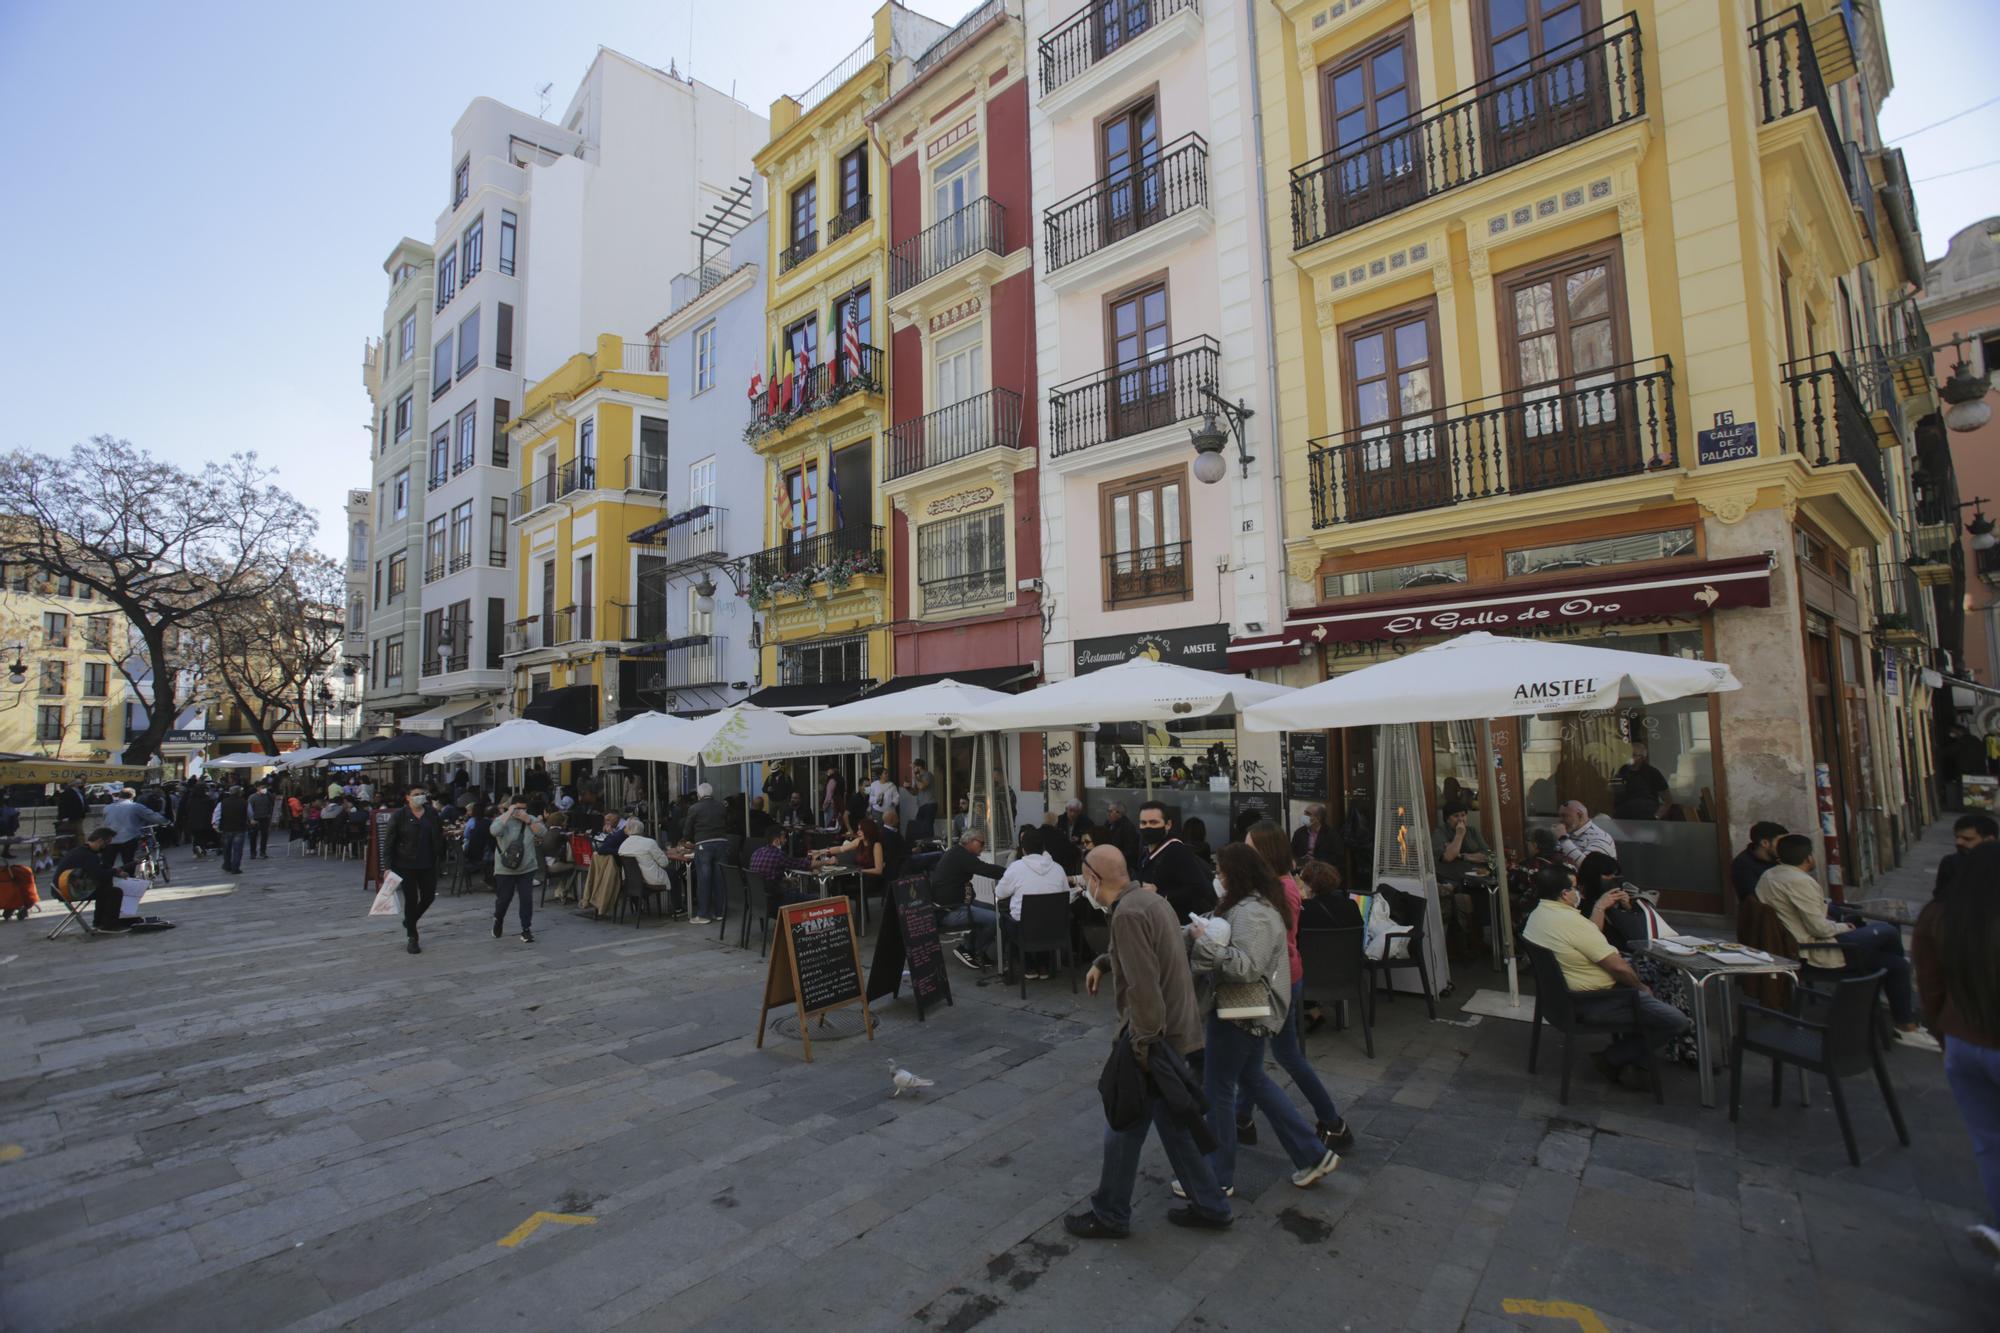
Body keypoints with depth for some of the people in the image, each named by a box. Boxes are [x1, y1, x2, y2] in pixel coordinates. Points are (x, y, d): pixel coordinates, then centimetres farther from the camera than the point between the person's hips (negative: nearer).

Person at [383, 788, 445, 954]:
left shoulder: (432, 814, 2)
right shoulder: (399, 816, -8)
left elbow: (438, 838, 8)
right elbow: (388, 842, -7)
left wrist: (440, 858, 5)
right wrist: (388, 866, -14)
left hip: (427, 864, 3)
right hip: (406, 866, -3)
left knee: (429, 897, 9)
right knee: (411, 899, 1)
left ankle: (409, 921, 39)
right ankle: (412, 937, 15)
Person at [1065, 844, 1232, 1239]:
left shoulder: (1128, 913, -24)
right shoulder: (1149, 899, 7)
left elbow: (1143, 986, -28)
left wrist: (1142, 1044, -21)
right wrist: (1102, 963, 18)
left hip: (1155, 1036, -9)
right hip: (1175, 1029, 9)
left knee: (1124, 1127, 8)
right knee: (1173, 1122, 21)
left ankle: (1109, 1216, 24)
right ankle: (1209, 1206, 32)